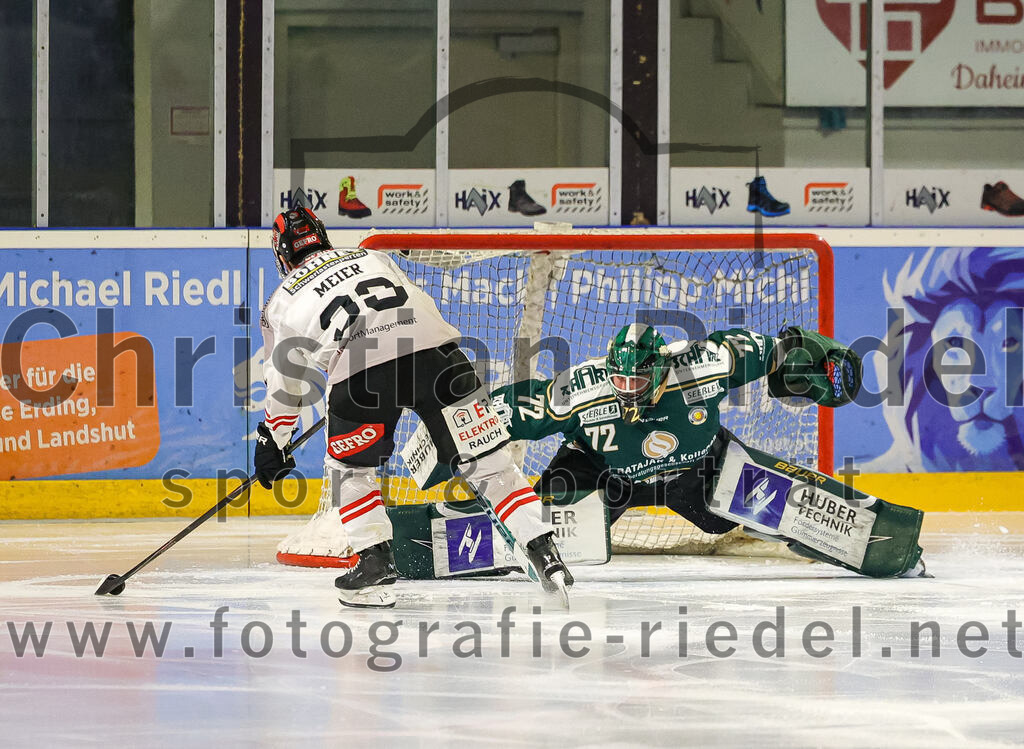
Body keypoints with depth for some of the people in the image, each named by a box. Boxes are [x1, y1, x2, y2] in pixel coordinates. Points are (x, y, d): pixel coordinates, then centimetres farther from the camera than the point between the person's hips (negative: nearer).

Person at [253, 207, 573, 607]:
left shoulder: (283, 301, 27)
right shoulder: (372, 258, 34)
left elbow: (283, 377, 30)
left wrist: (272, 442, 42)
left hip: (360, 366, -2)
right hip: (433, 348, 2)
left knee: (347, 467, 23)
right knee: (486, 459, 8)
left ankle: (374, 558, 10)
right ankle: (543, 550, -1)